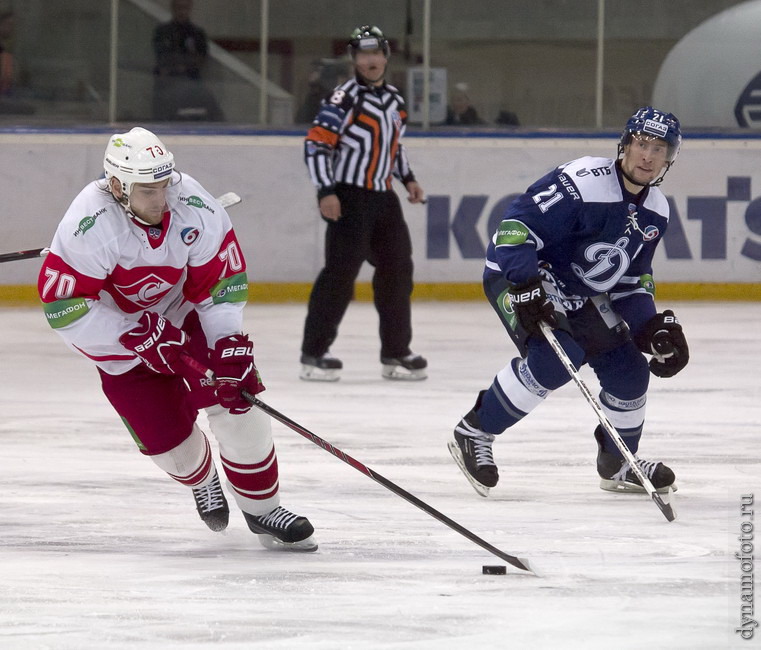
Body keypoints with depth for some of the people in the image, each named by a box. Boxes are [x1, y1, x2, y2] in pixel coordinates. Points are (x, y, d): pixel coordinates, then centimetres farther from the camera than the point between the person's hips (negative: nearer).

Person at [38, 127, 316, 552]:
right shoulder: (90, 225, -33)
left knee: (237, 398, -12)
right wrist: (143, 340, -32)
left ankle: (263, 508, 5)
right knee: (166, 433, -6)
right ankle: (202, 480, 32)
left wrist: (230, 346, -22)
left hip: (183, 314, 2)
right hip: (118, 330, -2)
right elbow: (63, 308, -31)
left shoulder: (193, 206, -24)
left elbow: (224, 278, -13)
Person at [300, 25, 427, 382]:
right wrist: (326, 192, -22)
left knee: (397, 269, 9)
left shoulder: (394, 100, 12)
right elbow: (316, 144, -16)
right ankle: (314, 353, -9)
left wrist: (408, 178, 18)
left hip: (382, 197, 8)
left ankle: (396, 352, 18)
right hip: (348, 197, -8)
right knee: (340, 272, -13)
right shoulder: (344, 100, -13)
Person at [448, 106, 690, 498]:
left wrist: (657, 327, -2)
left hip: (580, 294, 8)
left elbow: (633, 280, 12)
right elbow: (516, 227, -28)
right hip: (518, 276, -8)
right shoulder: (582, 183, -25)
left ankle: (618, 465, 26)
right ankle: (475, 433, -15)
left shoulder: (655, 211, 2)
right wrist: (526, 289, -37)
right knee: (557, 356, -30)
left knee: (628, 369, 2)